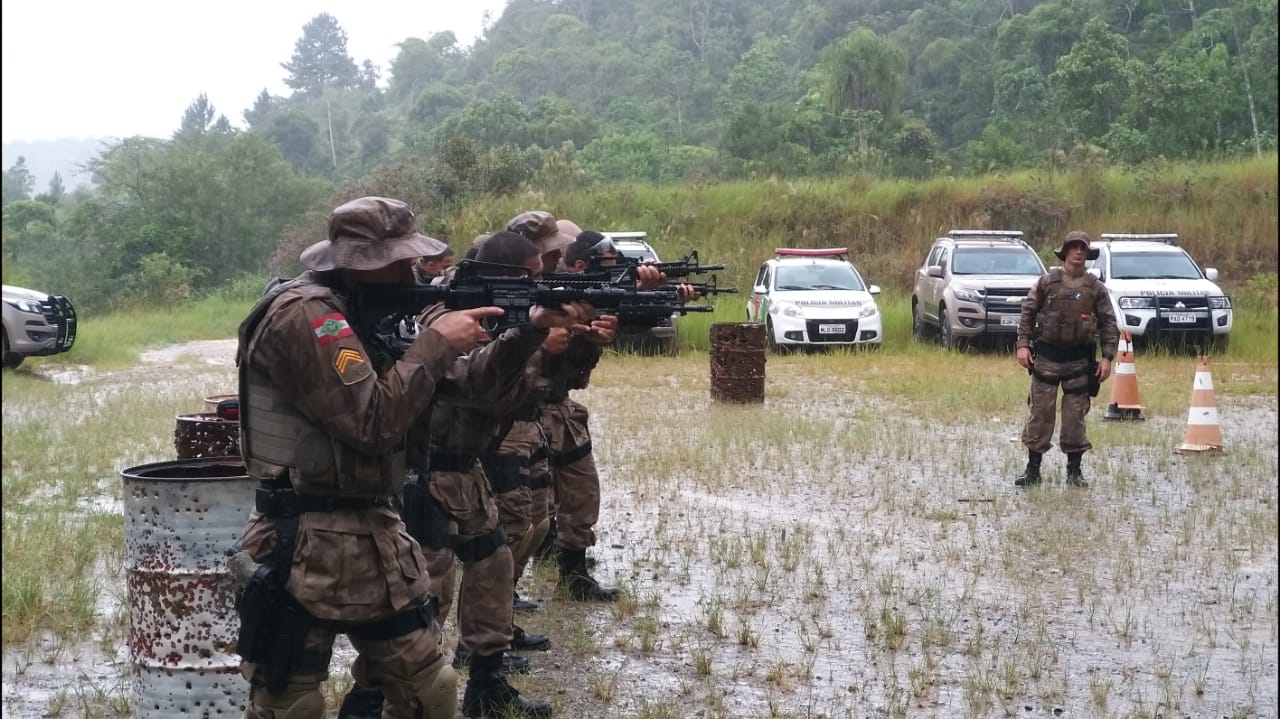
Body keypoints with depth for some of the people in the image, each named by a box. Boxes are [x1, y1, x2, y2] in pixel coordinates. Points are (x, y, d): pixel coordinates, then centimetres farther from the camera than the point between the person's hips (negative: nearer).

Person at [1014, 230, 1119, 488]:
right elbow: (1027, 313, 4)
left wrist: (1107, 357, -3)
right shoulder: (1047, 282, 2)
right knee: (1040, 412, 1)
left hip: (1079, 360, 1)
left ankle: (1074, 470, 14)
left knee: (1075, 416, 4)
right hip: (1046, 356, -1)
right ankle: (1032, 469, 7)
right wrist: (1023, 345, -5)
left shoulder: (1095, 288, 4)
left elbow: (1108, 324, 5)